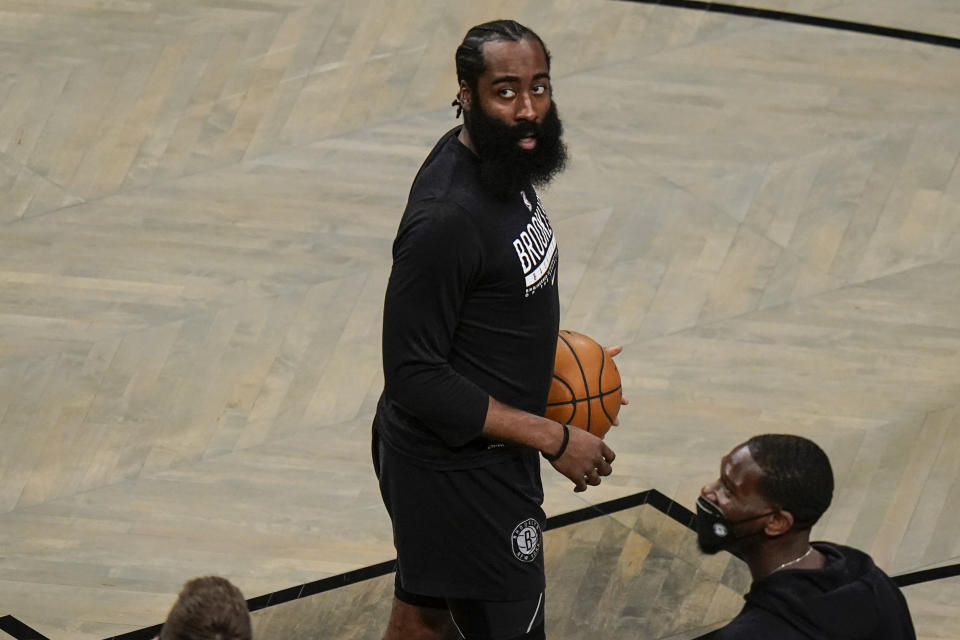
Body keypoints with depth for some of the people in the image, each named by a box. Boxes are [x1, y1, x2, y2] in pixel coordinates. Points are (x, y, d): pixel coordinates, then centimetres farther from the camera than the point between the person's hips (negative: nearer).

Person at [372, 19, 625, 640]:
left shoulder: (501, 161, -1)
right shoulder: (448, 217, -30)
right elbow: (414, 375, -28)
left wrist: (551, 348, 8)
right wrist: (553, 439, -24)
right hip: (457, 472, -10)